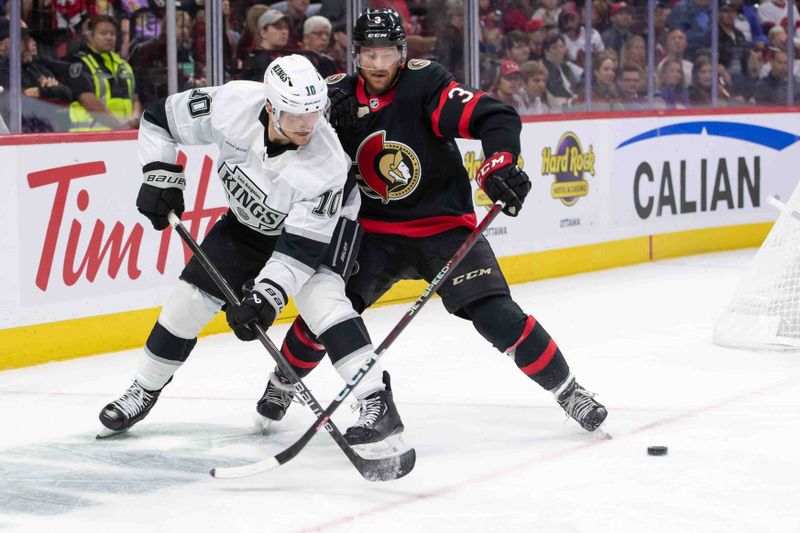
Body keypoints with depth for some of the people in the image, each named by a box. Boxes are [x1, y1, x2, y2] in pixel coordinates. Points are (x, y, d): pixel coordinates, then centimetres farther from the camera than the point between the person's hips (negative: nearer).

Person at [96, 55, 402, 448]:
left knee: (320, 297, -30)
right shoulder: (233, 104, -32)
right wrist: (160, 178, -20)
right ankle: (144, 391, 24)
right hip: (249, 220, 4)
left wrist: (266, 296, -42)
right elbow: (161, 117, -15)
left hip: (318, 223, -4)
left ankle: (375, 400, -27)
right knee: (190, 297, 2)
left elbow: (302, 243, -35)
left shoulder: (325, 162, -38)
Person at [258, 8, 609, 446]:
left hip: (443, 224, -3)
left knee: (496, 315, -14)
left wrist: (499, 163, -40)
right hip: (373, 230, 3)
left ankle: (567, 390, 2)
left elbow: (495, 117, -22)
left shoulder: (425, 85, -16)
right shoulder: (338, 98, -4)